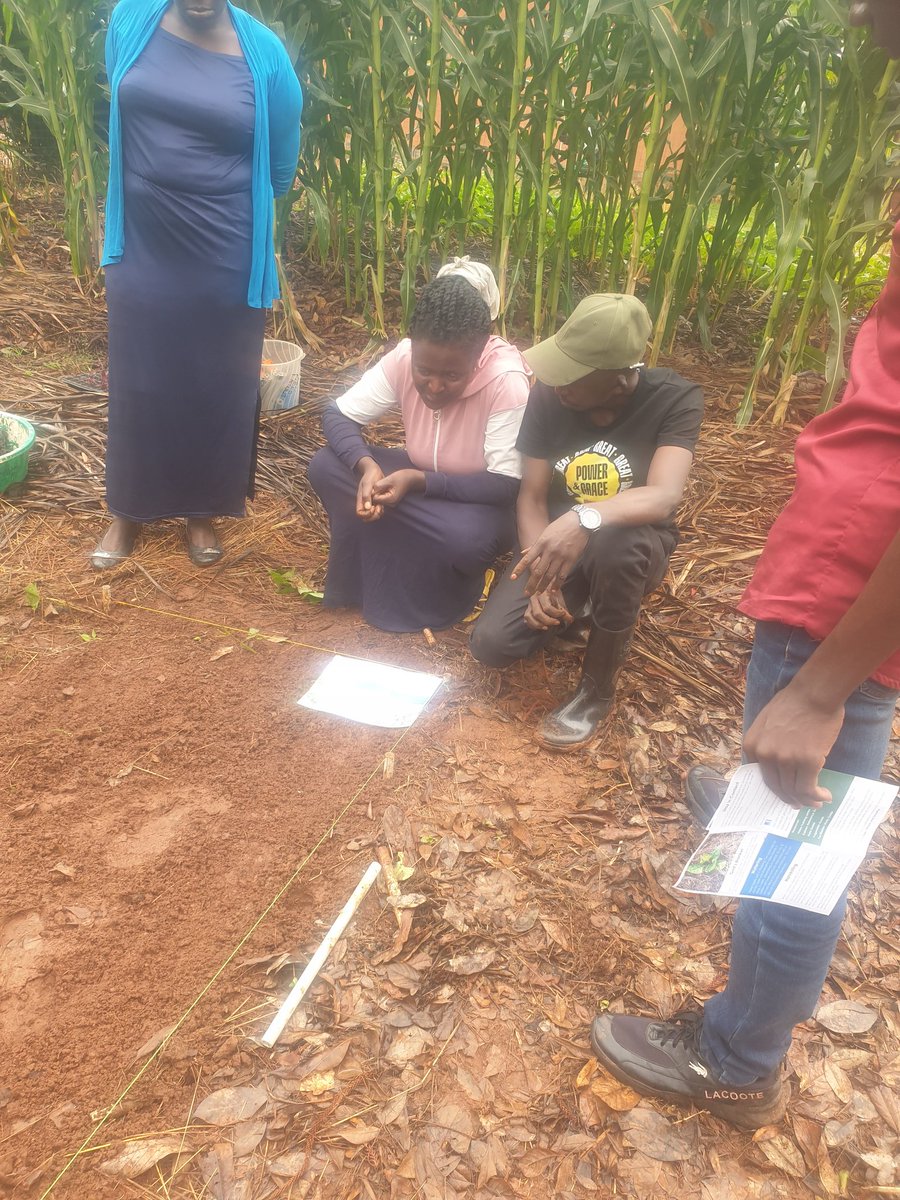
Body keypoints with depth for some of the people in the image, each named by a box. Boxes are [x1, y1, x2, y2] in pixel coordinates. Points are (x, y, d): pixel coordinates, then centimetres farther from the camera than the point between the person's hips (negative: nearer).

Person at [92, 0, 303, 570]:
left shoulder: (264, 52, -7)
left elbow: (281, 164, 6)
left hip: (224, 252, -1)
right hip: (144, 245, 2)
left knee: (217, 382, 8)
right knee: (138, 378, 9)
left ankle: (203, 510, 27)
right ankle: (130, 510, 27)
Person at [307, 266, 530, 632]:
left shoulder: (506, 381, -30)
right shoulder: (403, 358, -18)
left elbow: (507, 486, -27)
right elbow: (337, 415, -11)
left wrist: (418, 481, -35)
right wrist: (366, 465, -33)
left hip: (481, 502, -4)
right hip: (422, 480, 5)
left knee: (464, 537, -40)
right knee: (325, 466, -15)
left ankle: (436, 601, -4)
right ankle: (360, 584, -2)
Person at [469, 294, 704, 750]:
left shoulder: (674, 399, -20)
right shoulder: (547, 396, -12)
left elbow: (664, 497, -34)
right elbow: (531, 498, -9)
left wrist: (587, 518, -53)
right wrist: (542, 579, -24)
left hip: (631, 546, -2)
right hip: (555, 540, 3)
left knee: (616, 542, -41)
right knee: (491, 644, -18)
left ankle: (597, 689, -16)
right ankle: (580, 607, 15)